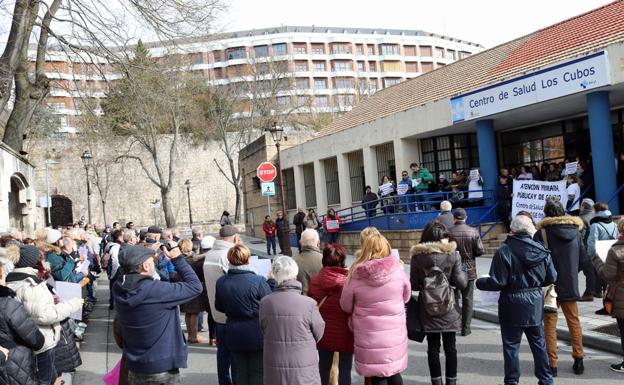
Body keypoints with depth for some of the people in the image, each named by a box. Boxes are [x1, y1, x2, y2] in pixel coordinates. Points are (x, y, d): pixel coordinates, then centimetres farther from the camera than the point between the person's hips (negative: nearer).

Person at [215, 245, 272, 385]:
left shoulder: (221, 282, -7)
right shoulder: (258, 281, -22)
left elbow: (219, 307, 7)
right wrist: (271, 281, 4)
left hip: (235, 335, 4)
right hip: (256, 335, -4)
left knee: (241, 372, 17)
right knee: (258, 373, 10)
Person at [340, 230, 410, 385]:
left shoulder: (356, 275, -13)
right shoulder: (397, 269, -10)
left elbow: (345, 306, -1)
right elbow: (406, 297, 6)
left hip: (369, 336, -2)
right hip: (395, 334, 2)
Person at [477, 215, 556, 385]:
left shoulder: (504, 252, -17)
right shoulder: (542, 250, -2)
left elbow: (497, 282, -18)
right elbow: (552, 278, 3)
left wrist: (480, 282, -1)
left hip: (512, 306, -4)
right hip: (535, 304, 5)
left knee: (511, 345, 6)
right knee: (538, 343, 17)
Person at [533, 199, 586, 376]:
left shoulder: (541, 233, -13)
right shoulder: (576, 232, 0)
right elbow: (583, 258, 5)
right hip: (570, 286, 3)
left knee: (550, 324, 6)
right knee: (574, 321, 17)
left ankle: (552, 364, 7)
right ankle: (578, 361, 21)